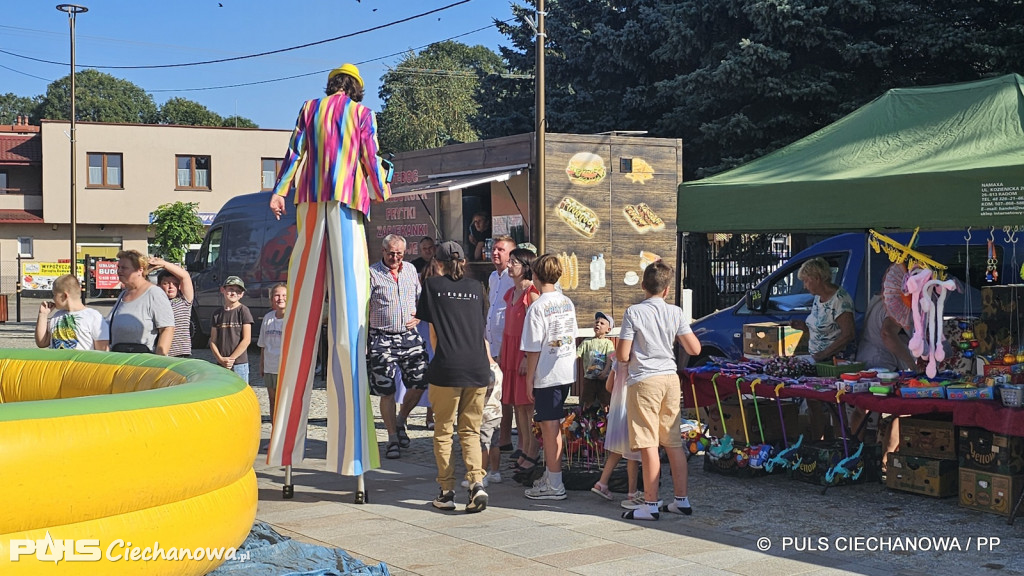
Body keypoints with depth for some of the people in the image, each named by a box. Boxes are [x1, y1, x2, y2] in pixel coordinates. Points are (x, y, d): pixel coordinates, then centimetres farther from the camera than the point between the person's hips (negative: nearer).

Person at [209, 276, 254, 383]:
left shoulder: (243, 311, -1)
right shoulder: (217, 313, 10)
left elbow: (246, 340, -6)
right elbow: (213, 341, 9)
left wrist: (231, 358, -10)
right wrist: (220, 359, -7)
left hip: (239, 363, -4)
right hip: (220, 365, 4)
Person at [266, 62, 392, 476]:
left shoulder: (310, 109, 15)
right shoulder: (362, 113, 8)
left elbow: (296, 151, 5)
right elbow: (370, 159, 3)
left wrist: (279, 191, 1)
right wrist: (381, 192, 19)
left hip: (312, 200, 3)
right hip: (348, 201, -3)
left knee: (304, 308, 4)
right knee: (348, 302, -7)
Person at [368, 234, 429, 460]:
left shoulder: (411, 270, 12)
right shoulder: (372, 274, -3)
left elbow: (421, 299, 22)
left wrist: (418, 317, 3)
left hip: (410, 336, 4)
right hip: (383, 338, -4)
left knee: (420, 383, -1)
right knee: (387, 390, -2)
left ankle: (400, 420, 24)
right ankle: (393, 437, 9)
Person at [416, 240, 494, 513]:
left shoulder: (433, 285, 4)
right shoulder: (476, 287, 13)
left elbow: (433, 333, 7)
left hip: (447, 368, -3)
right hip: (478, 368, 3)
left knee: (443, 431, 8)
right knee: (471, 431, 10)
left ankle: (447, 492, 9)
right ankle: (477, 482, -9)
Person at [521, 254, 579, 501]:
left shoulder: (537, 308, -15)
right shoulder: (567, 302, 6)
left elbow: (533, 350, -14)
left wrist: (529, 380, -7)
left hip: (546, 376, -7)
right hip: (567, 372, 7)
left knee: (549, 427, 0)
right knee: (554, 425, 18)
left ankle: (554, 485, 4)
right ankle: (550, 475, 28)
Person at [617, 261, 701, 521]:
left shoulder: (633, 312, -8)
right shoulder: (675, 312, 3)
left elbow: (623, 356, -10)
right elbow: (694, 349, 3)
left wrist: (615, 353, 13)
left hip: (644, 381, -5)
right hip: (670, 379, 5)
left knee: (648, 445, -3)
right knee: (674, 443, 12)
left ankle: (651, 505, 0)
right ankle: (682, 500, 18)